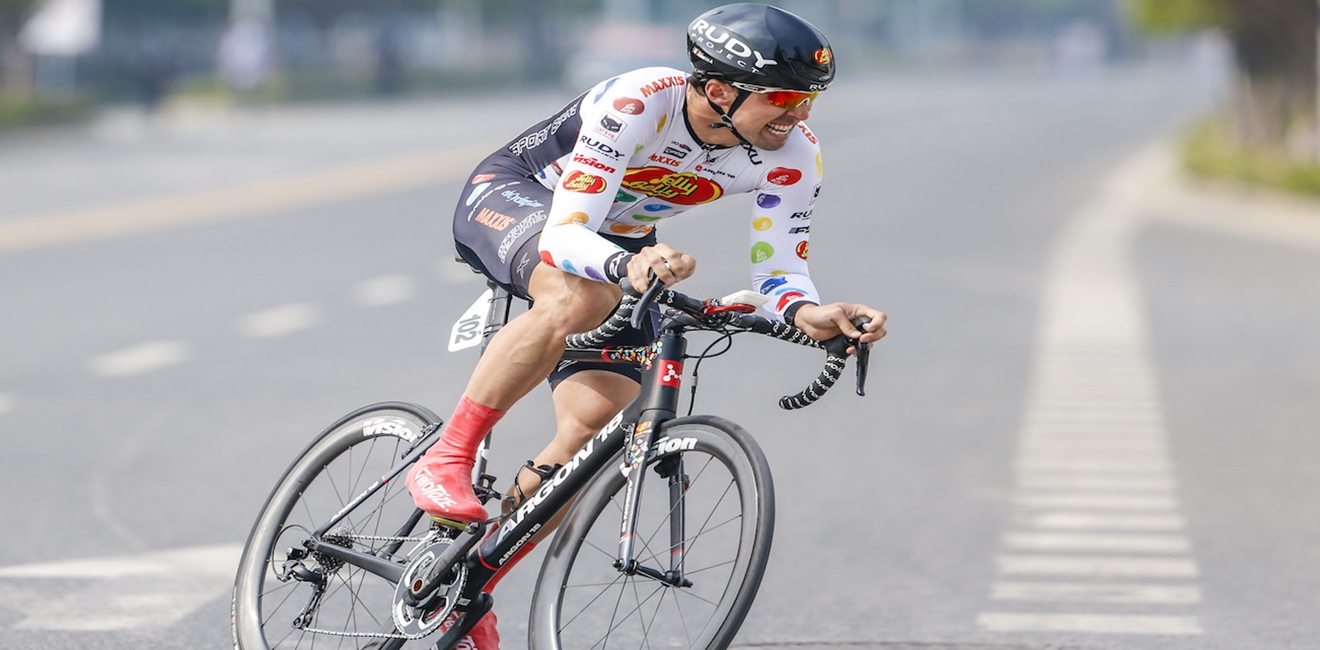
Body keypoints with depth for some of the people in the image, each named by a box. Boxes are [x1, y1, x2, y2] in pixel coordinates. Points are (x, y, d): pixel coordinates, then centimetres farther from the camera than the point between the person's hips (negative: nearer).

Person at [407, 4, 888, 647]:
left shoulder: (793, 156, -21)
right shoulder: (636, 104, -36)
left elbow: (778, 271, -15)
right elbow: (563, 238, -39)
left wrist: (808, 313, -39)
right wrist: (627, 265, -61)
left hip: (620, 247, 5)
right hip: (511, 198, -5)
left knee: (597, 418, -18)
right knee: (578, 299, -40)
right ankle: (444, 460, -24)